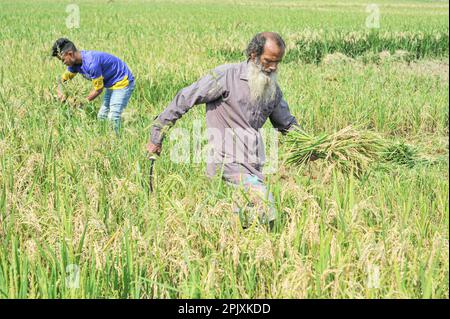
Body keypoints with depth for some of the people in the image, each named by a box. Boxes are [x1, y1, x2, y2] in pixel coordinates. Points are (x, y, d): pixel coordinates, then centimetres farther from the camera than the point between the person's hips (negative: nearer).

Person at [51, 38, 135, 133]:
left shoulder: (91, 63, -31)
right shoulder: (75, 63, -4)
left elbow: (98, 89, -21)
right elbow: (63, 79, 11)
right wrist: (60, 93, -10)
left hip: (122, 82, -10)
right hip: (111, 85, 10)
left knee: (113, 118, -17)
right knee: (101, 117, 9)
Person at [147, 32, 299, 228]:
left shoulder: (273, 89, 14)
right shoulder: (227, 76, -8)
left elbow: (287, 123, 28)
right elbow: (185, 99, -6)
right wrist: (156, 137, -4)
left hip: (254, 167, 8)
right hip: (228, 161, -8)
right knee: (264, 208, -24)